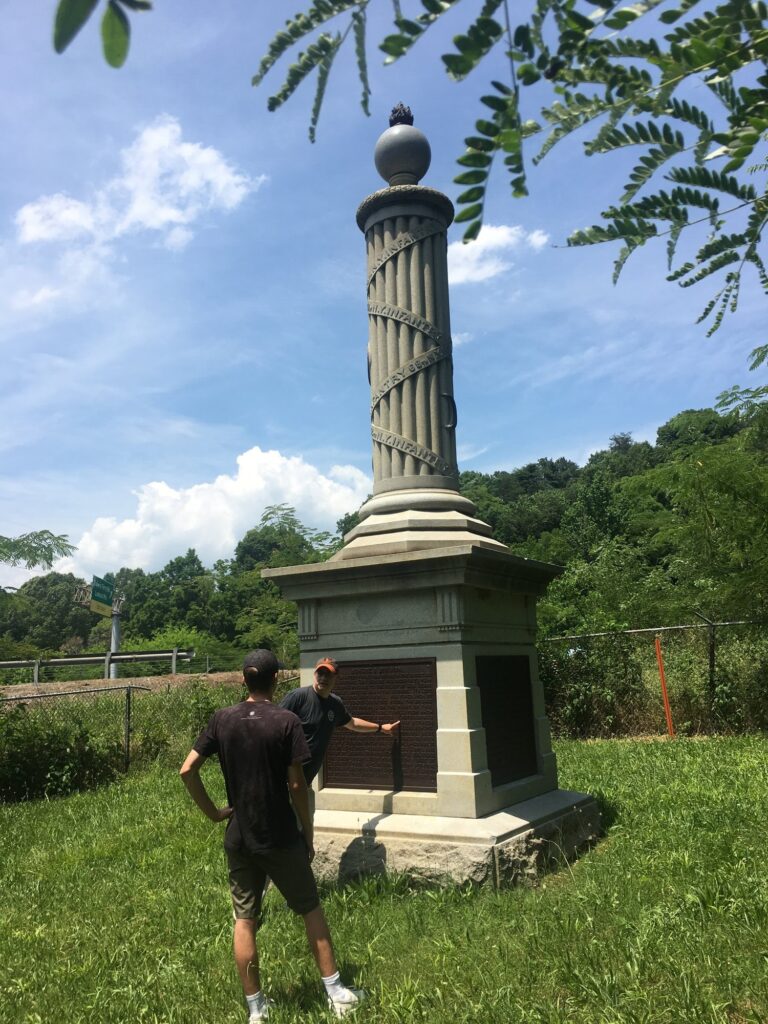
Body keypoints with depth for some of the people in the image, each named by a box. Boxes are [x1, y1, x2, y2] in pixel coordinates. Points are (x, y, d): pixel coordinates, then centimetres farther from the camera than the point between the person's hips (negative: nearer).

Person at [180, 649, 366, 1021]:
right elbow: (296, 785, -12)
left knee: (244, 921, 14)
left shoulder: (222, 719, -3)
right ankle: (336, 993, 21)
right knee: (311, 910, 13)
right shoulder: (286, 721, -13)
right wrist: (308, 833, 0)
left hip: (239, 839, 3)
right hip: (281, 838, -3)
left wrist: (213, 812, 4)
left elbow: (187, 770, -4)